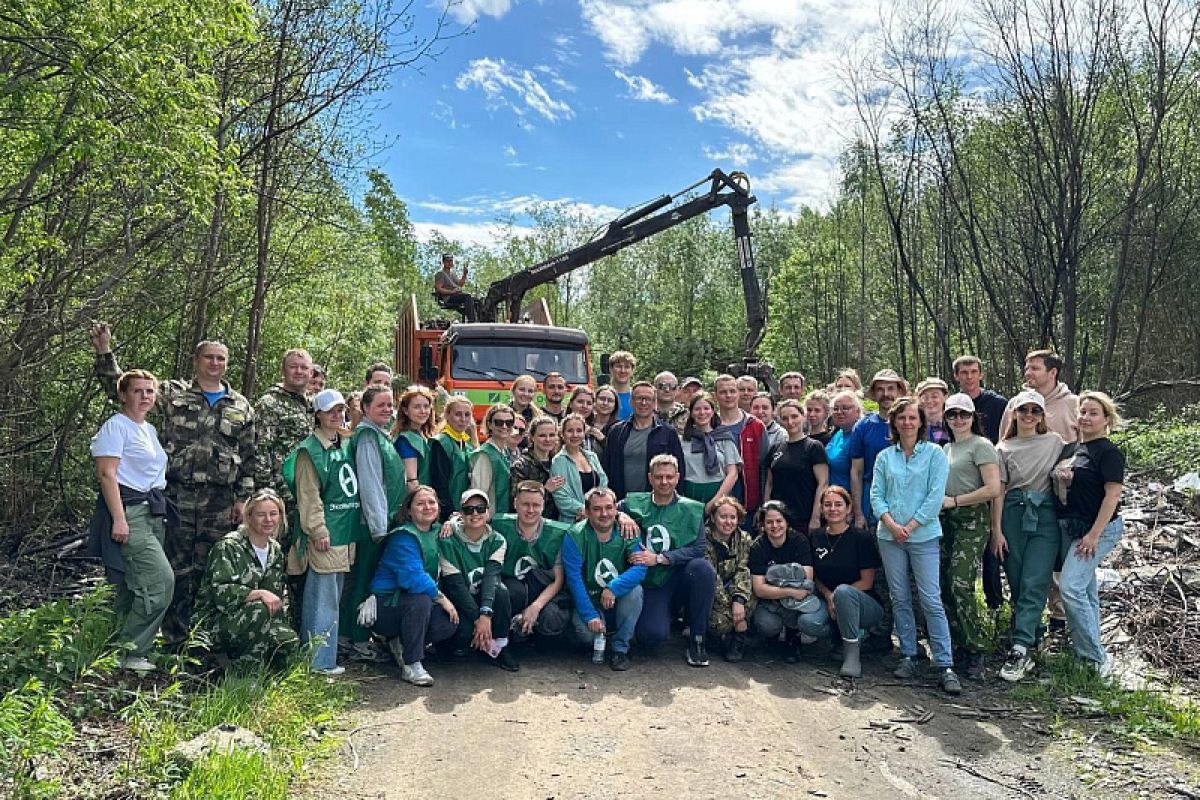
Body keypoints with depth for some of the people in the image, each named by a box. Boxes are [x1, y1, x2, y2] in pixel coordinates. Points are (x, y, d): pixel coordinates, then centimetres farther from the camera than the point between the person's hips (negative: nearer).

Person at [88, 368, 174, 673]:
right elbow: (106, 474, -13)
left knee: (135, 585, 9)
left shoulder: (151, 430, 19)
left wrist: (162, 511, 18)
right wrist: (119, 519, -21)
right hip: (129, 511, -8)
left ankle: (130, 651, 14)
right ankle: (133, 653, -6)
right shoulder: (115, 426, -6)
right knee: (161, 579, -15)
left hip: (153, 513, 8)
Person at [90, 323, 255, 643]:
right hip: (177, 495, -1)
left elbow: (248, 457, 9)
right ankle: (174, 639, 12)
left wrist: (243, 498, 3)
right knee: (177, 568, 2)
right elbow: (120, 388, 5)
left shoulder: (241, 407, 10)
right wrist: (104, 351, -7)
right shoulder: (172, 393, 7)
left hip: (219, 500, 1)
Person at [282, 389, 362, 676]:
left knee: (333, 598, 13)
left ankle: (325, 656, 22)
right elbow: (308, 495, -14)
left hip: (346, 534, 8)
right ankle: (319, 661, 1)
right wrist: (318, 531, -18)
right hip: (324, 536, -8)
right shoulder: (310, 450, -8)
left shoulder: (345, 447, 15)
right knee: (322, 600, -5)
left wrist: (354, 528, 18)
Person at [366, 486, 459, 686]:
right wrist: (441, 598, -21)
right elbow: (412, 577, -30)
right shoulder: (403, 538, -18)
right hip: (385, 605, -7)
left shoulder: (436, 532, 6)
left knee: (450, 623, -16)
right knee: (420, 600, -36)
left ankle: (400, 643, 4)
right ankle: (411, 665, -26)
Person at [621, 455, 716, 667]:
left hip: (679, 580, 1)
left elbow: (698, 549, -9)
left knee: (703, 567, -32)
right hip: (649, 585, 0)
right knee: (652, 637, -26)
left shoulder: (691, 509, 2)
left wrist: (659, 558, -17)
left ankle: (696, 637, -13)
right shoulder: (634, 504, 4)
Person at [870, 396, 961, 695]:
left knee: (931, 600, -6)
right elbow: (876, 494, 5)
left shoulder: (934, 453, 0)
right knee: (900, 599, 9)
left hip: (923, 535, -3)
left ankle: (945, 666, -2)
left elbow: (936, 496, -6)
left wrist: (910, 526, -10)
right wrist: (891, 524, -10)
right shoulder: (884, 457, 9)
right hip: (889, 536, 3)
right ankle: (908, 656, 19)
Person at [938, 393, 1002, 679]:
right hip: (947, 521, 7)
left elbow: (993, 489, -15)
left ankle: (975, 652, -2)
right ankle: (962, 645, 14)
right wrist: (938, 501, 4)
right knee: (945, 586, 4)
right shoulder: (946, 448, 18)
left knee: (961, 586, -14)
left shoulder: (981, 446, -5)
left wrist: (954, 501, -10)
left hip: (972, 522, -7)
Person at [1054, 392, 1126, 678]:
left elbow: (1112, 495, -16)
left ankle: (1097, 657, -4)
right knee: (1086, 589, 15)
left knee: (1070, 587, -15)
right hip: (1069, 527, 8)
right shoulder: (1070, 448, 11)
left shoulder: (1109, 452, -11)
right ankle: (1088, 649, 26)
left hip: (1097, 528, -8)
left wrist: (1094, 534, -19)